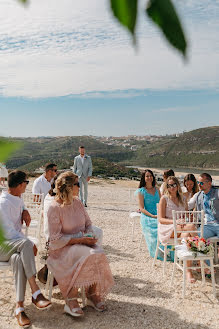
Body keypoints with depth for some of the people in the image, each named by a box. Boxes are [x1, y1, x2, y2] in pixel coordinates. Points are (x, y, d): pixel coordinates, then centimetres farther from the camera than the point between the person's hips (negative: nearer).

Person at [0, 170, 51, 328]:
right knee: (26, 243, -37)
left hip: (15, 245, 6)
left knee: (18, 259, -31)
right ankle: (36, 293, -37)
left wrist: (25, 211, 15)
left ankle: (19, 306, -31)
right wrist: (30, 245, -19)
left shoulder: (18, 199, 11)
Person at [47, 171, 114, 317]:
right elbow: (56, 239, -15)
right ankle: (71, 300, -21)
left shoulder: (77, 202, 7)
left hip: (83, 242, 6)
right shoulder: (55, 208, -14)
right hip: (63, 248, -5)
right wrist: (80, 240, -20)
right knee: (86, 255, -32)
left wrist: (89, 236, -7)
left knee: (99, 254, -23)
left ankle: (92, 294, -10)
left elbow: (88, 223, 15)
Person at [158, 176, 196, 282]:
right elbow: (161, 219, -5)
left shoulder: (182, 199, 17)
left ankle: (188, 270, -34)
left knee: (186, 235, -34)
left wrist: (184, 222, -7)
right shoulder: (164, 198, 1)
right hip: (167, 229, -4)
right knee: (191, 226, -32)